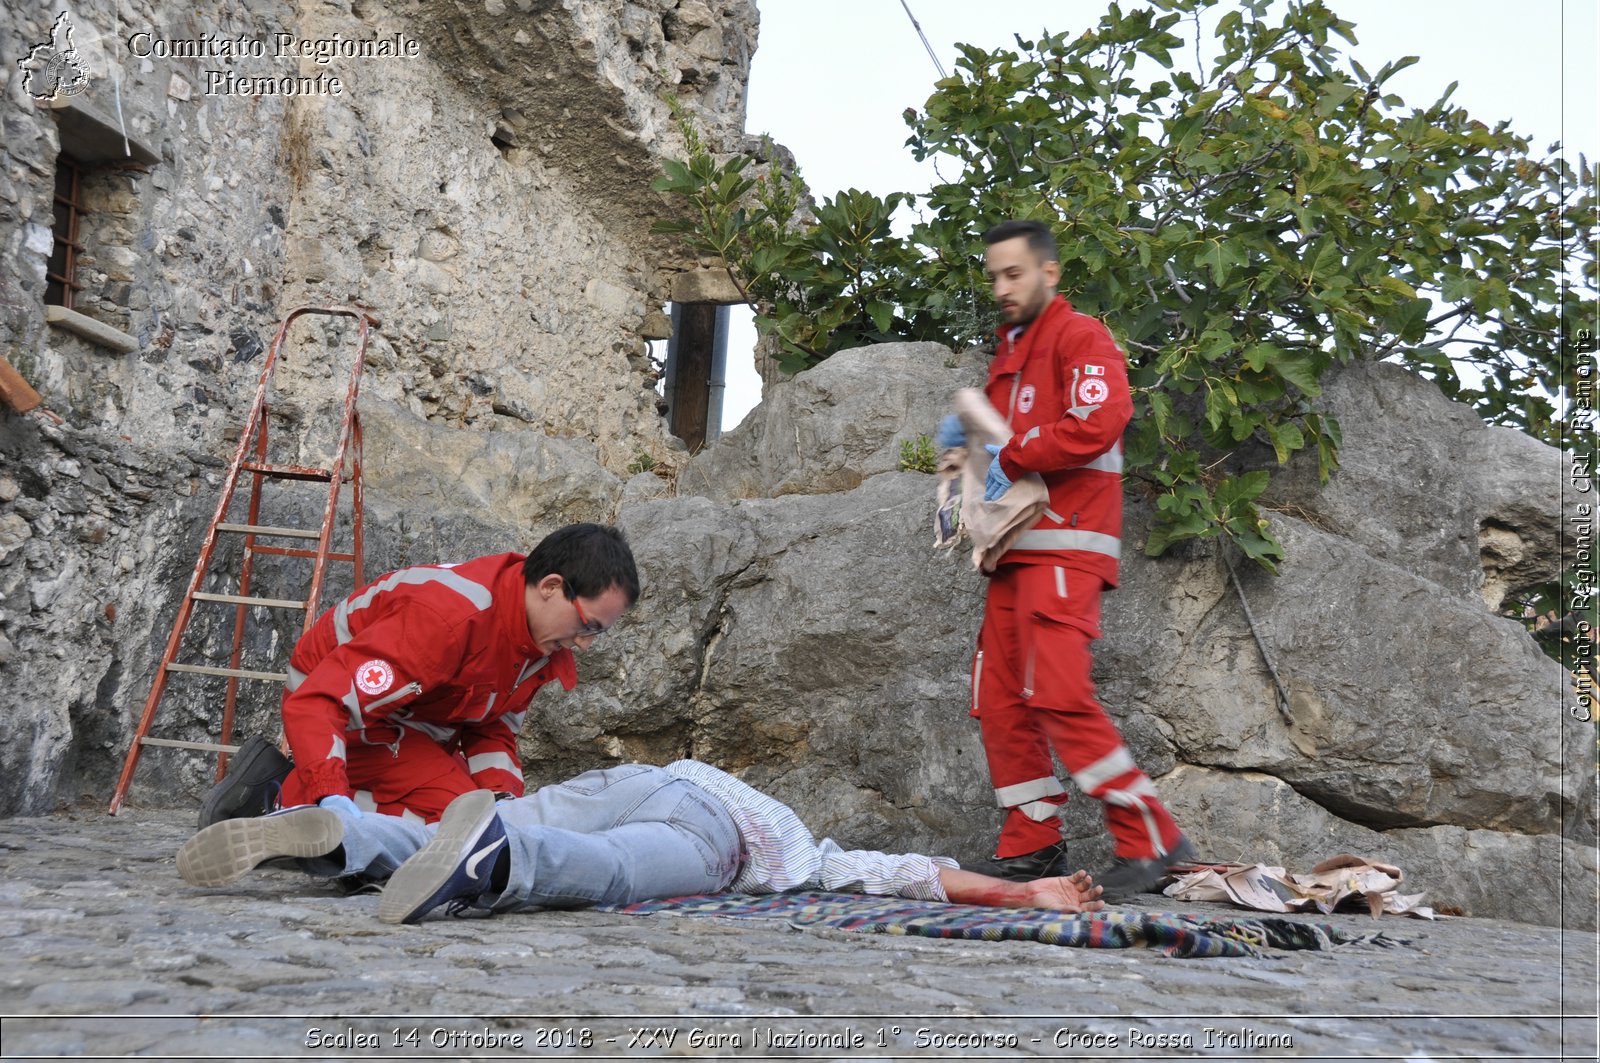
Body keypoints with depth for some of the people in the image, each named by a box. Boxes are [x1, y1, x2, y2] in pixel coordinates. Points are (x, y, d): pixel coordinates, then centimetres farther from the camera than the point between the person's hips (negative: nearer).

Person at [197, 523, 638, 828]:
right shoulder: (450, 617, -36)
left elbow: (491, 729, 4)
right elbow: (313, 703, -41)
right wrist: (333, 799, -53)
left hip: (404, 723, 9)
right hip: (337, 709, -9)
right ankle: (284, 798, -11)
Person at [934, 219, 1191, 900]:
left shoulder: (1080, 339, -2)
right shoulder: (1008, 352, 26)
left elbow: (1098, 423, -19)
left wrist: (1010, 458, -13)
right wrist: (968, 435, 13)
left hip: (1064, 548, -9)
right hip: (1015, 552, 9)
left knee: (1058, 692, -20)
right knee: (1000, 701, 5)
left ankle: (1150, 840, -13)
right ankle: (1032, 848, 12)